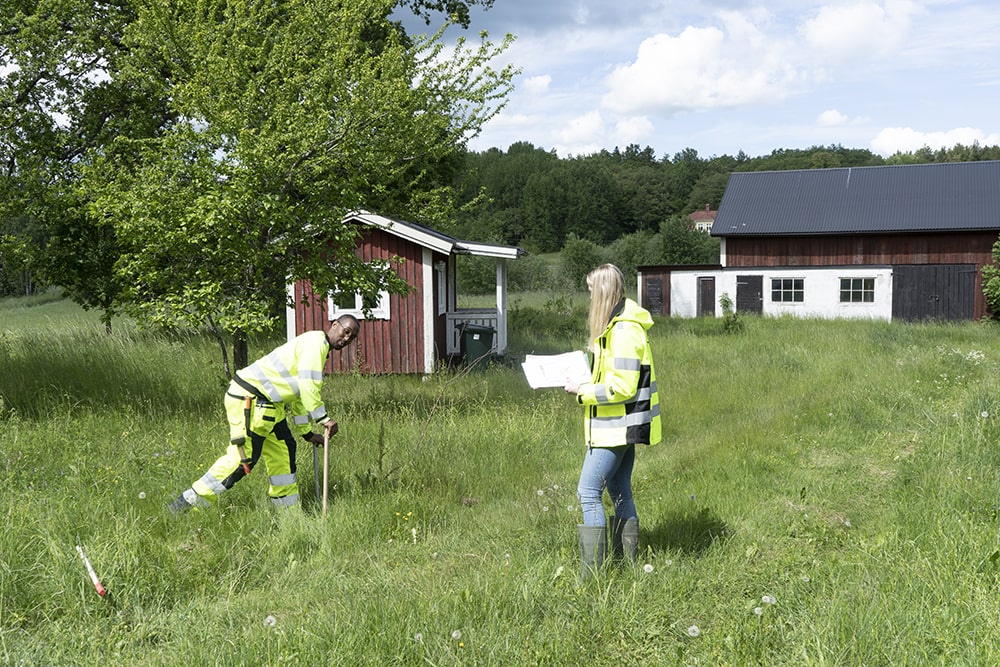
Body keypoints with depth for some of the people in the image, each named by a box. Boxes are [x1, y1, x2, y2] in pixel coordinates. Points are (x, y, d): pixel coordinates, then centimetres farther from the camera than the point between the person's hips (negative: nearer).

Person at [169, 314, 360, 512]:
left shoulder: (319, 349, 22)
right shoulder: (316, 341, -10)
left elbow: (298, 395, 29)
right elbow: (308, 387, -20)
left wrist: (306, 432, 30)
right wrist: (323, 418, -17)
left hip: (268, 403, 11)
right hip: (248, 398, -11)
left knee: (284, 448, 13)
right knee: (243, 458, -12)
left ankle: (287, 509, 22)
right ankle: (190, 501, -4)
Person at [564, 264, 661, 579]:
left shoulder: (624, 330, -19)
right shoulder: (617, 325, 14)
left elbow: (622, 387, -23)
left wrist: (581, 391, -15)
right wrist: (586, 374, 10)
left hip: (617, 428, -11)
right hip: (620, 427, 11)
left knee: (588, 492, -10)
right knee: (620, 493, 15)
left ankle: (592, 574, -7)